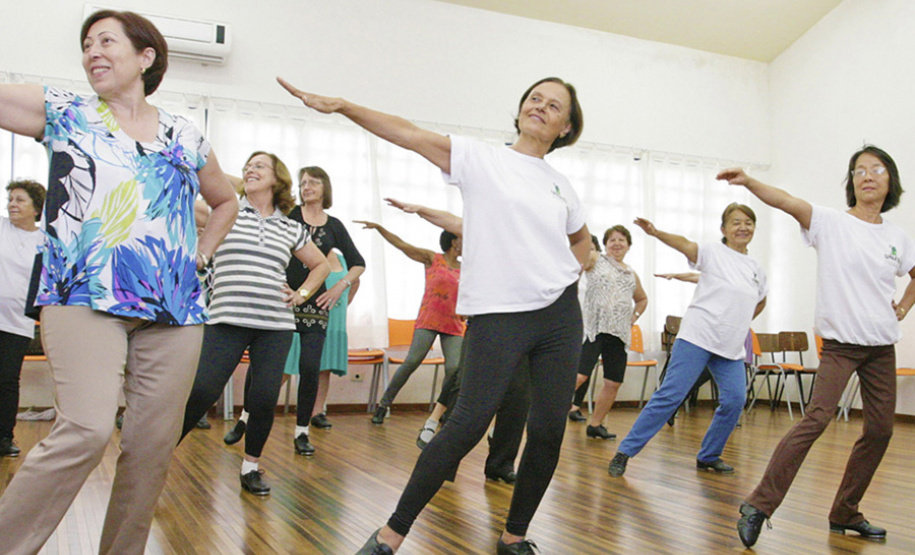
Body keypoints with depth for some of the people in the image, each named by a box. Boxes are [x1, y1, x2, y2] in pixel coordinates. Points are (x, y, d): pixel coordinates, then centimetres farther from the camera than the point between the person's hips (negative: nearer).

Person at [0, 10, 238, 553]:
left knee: (154, 442, 2)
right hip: (84, 299, -3)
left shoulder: (187, 137, 15)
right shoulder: (61, 111, 11)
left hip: (174, 306, 3)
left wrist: (202, 255, 15)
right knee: (87, 430, -21)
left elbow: (226, 202, 29)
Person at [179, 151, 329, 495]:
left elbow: (321, 265, 26)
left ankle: (251, 467, 19)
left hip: (276, 325, 2)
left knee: (265, 399, -2)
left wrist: (302, 293, 13)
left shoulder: (291, 229, 15)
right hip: (227, 320, -2)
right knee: (201, 392, -10)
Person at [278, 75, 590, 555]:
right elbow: (409, 134, -8)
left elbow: (581, 236, 33)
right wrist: (341, 106, -17)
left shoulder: (561, 186, 15)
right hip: (497, 313, -5)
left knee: (548, 430, 3)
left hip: (560, 316, 5)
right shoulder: (480, 158, 3)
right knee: (469, 423, -12)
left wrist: (569, 277, 16)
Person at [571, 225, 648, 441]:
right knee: (580, 375, -19)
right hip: (593, 328, -6)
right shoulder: (596, 262, 6)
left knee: (613, 383, 5)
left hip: (619, 334, 6)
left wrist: (634, 316, 20)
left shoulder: (632, 275, 20)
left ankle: (595, 425, 20)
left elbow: (642, 299, 33)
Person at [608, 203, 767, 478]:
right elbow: (684, 244, -22)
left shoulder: (757, 270, 14)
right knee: (671, 394, -11)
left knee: (735, 400, -4)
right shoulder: (713, 252, -2)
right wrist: (656, 232, -40)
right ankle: (626, 451, -6)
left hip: (731, 348, 6)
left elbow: (761, 301, 33)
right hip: (697, 338, -6)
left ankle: (709, 456, 17)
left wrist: (740, 323, 19)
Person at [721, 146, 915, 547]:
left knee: (880, 430, 7)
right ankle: (759, 505, -18)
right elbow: (788, 202, -23)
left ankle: (845, 513, 23)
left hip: (882, 346, 6)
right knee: (817, 417, -20)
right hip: (839, 342, -5)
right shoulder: (831, 223, -4)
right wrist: (749, 183, -39)